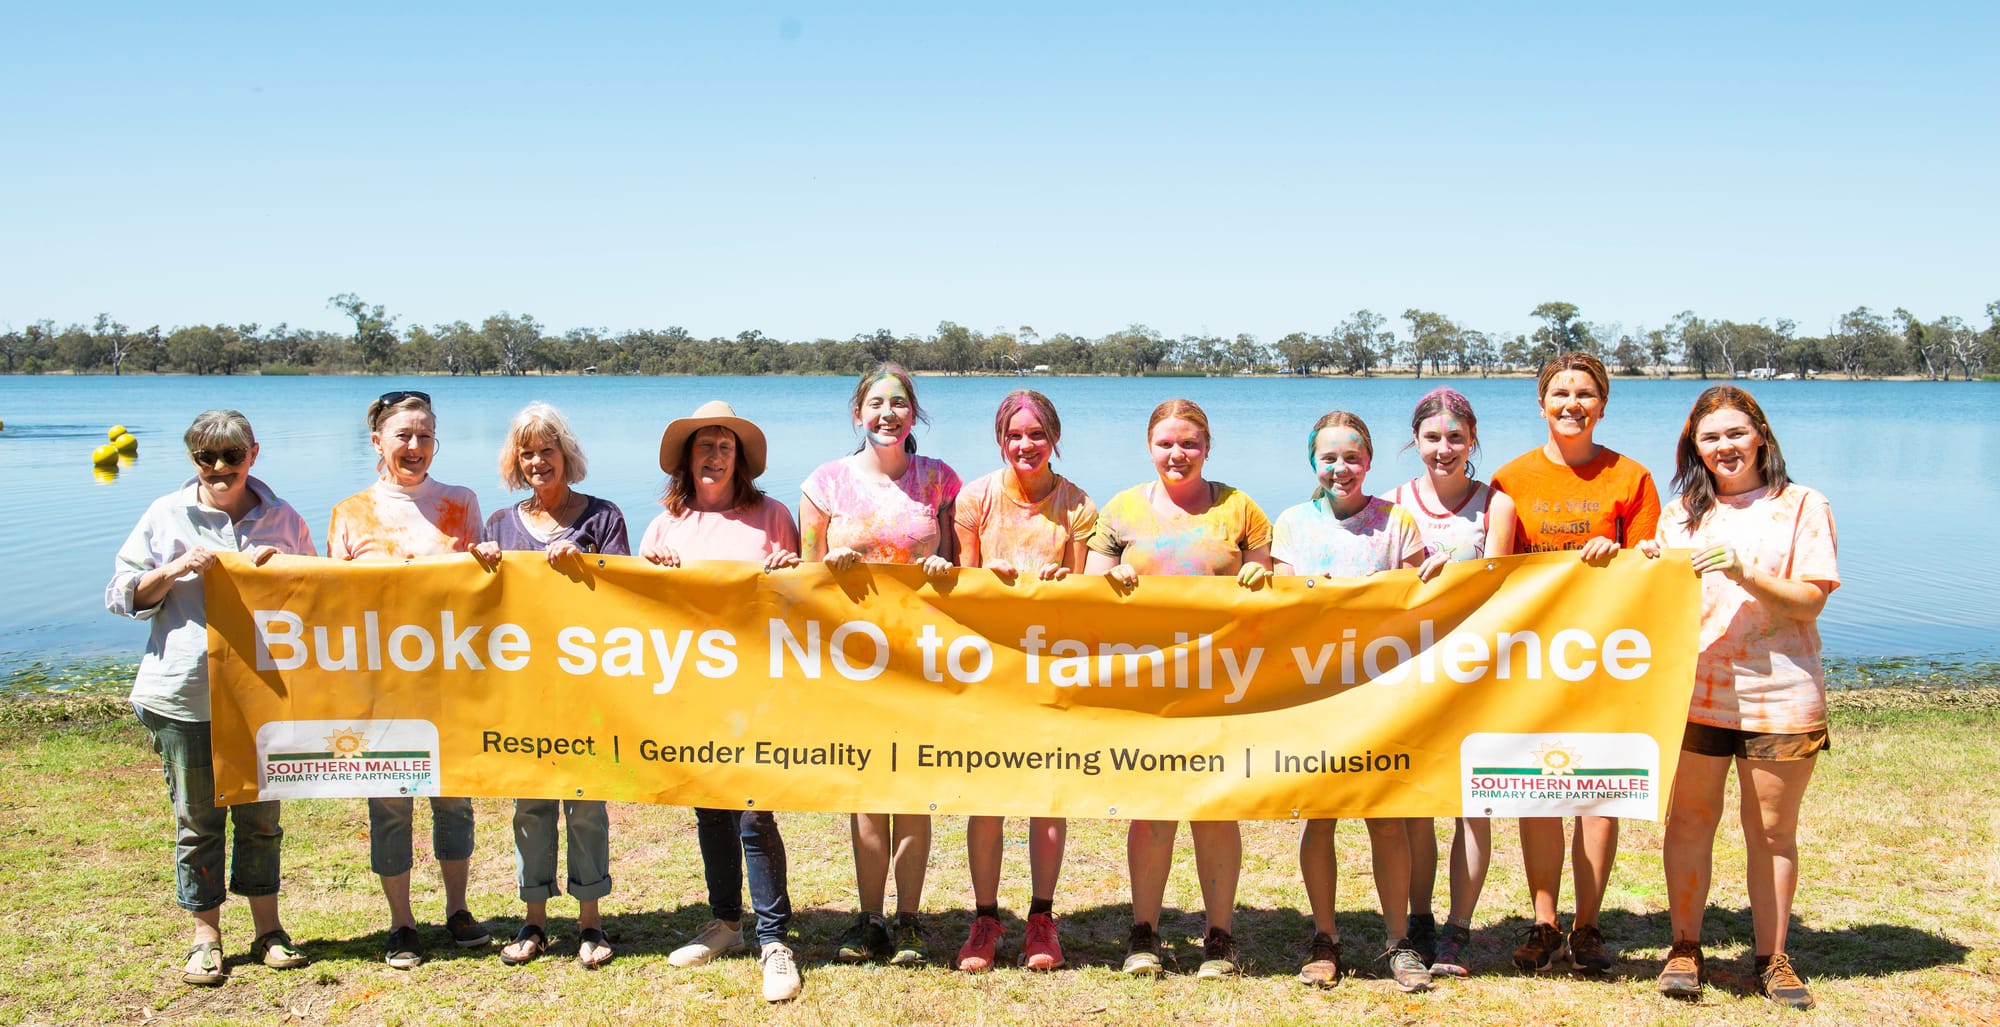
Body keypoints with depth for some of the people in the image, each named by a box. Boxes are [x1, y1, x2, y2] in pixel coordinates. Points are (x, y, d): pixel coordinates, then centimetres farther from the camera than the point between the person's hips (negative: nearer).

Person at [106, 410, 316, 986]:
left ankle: (268, 930, 21)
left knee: (261, 815, 8)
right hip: (183, 695, -1)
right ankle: (206, 939, 17)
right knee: (196, 820, 5)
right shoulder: (166, 517, 3)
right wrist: (176, 569, -12)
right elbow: (121, 596, 4)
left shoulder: (281, 519, 7)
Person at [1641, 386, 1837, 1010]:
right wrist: (1651, 568, -6)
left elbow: (1810, 602, -6)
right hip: (1694, 690, 2)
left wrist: (1745, 573, -19)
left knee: (1772, 828, 5)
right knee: (1690, 817, 4)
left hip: (1780, 695, -2)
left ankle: (1772, 958, 16)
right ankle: (1685, 948, 15)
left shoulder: (1802, 507, 3)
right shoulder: (1681, 513, 12)